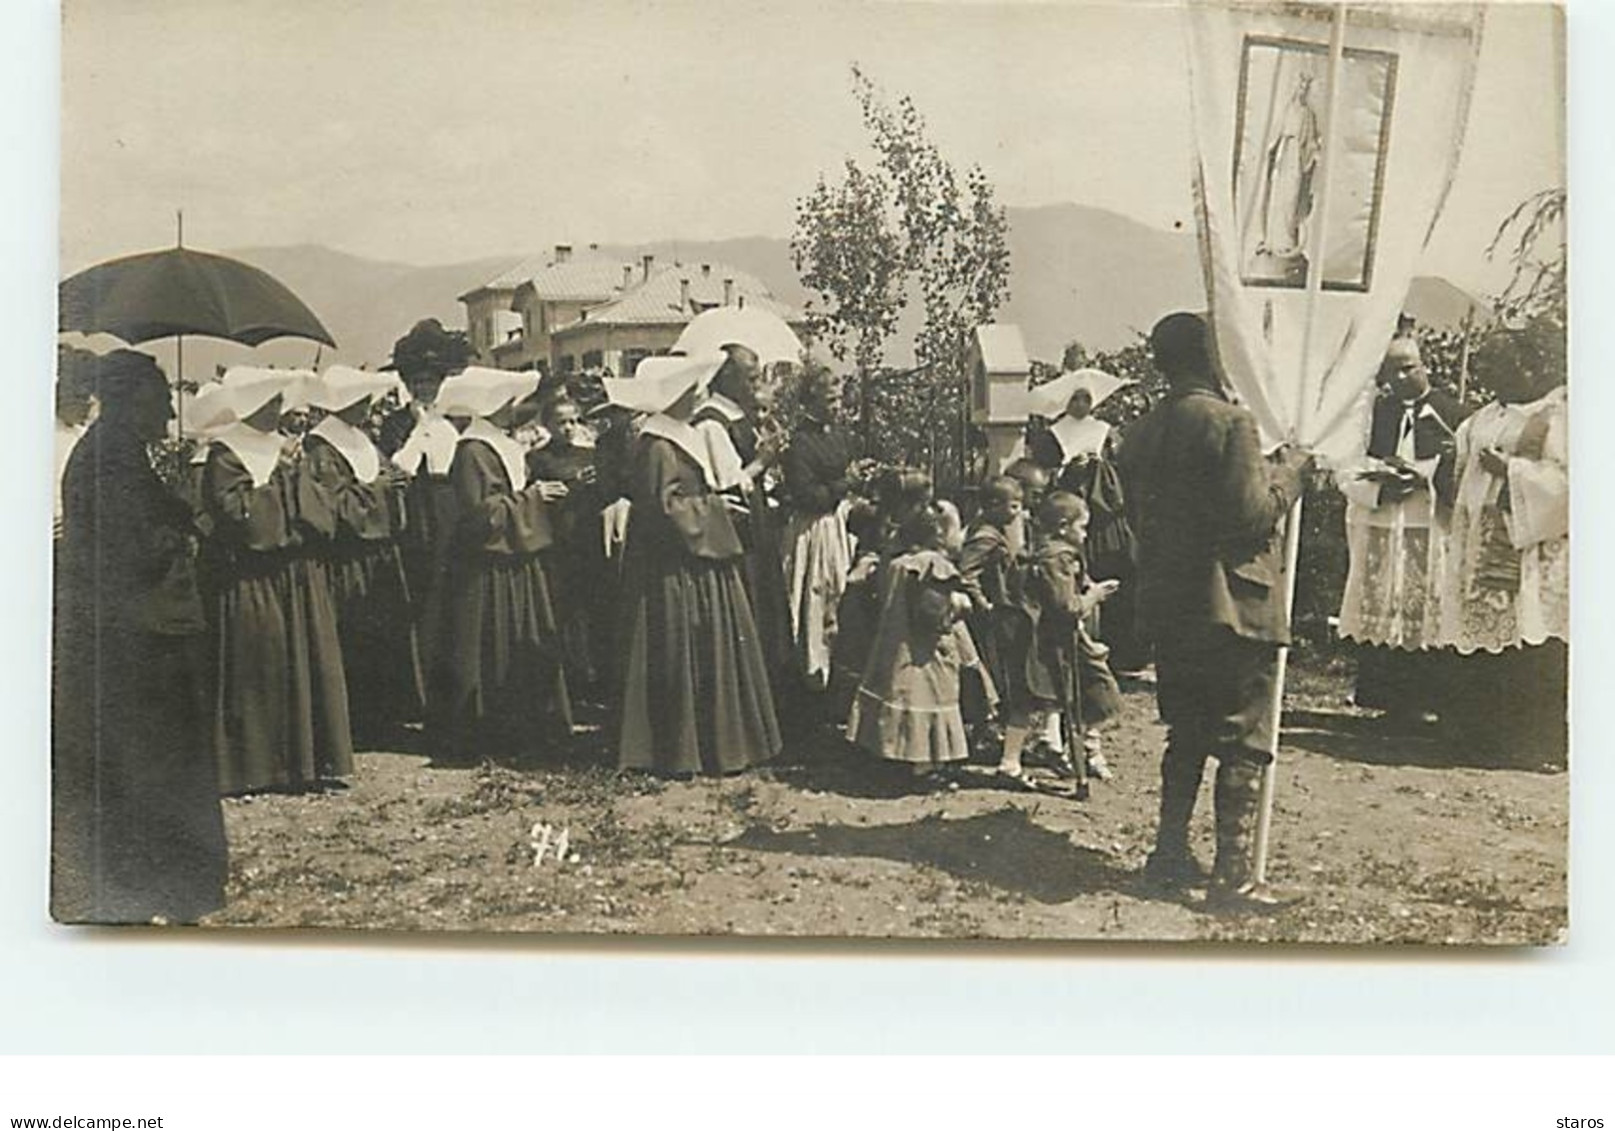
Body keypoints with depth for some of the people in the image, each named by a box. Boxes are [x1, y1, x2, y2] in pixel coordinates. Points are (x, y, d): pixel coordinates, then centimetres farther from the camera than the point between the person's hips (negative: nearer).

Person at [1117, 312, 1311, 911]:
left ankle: (1170, 851, 22)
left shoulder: (1142, 434, 8)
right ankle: (1233, 872, 0)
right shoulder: (1228, 421, -14)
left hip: (1166, 608, 7)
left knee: (1186, 733, 18)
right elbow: (1251, 514, -18)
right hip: (1232, 607, -7)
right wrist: (1288, 469, -1)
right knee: (1242, 741, -1)